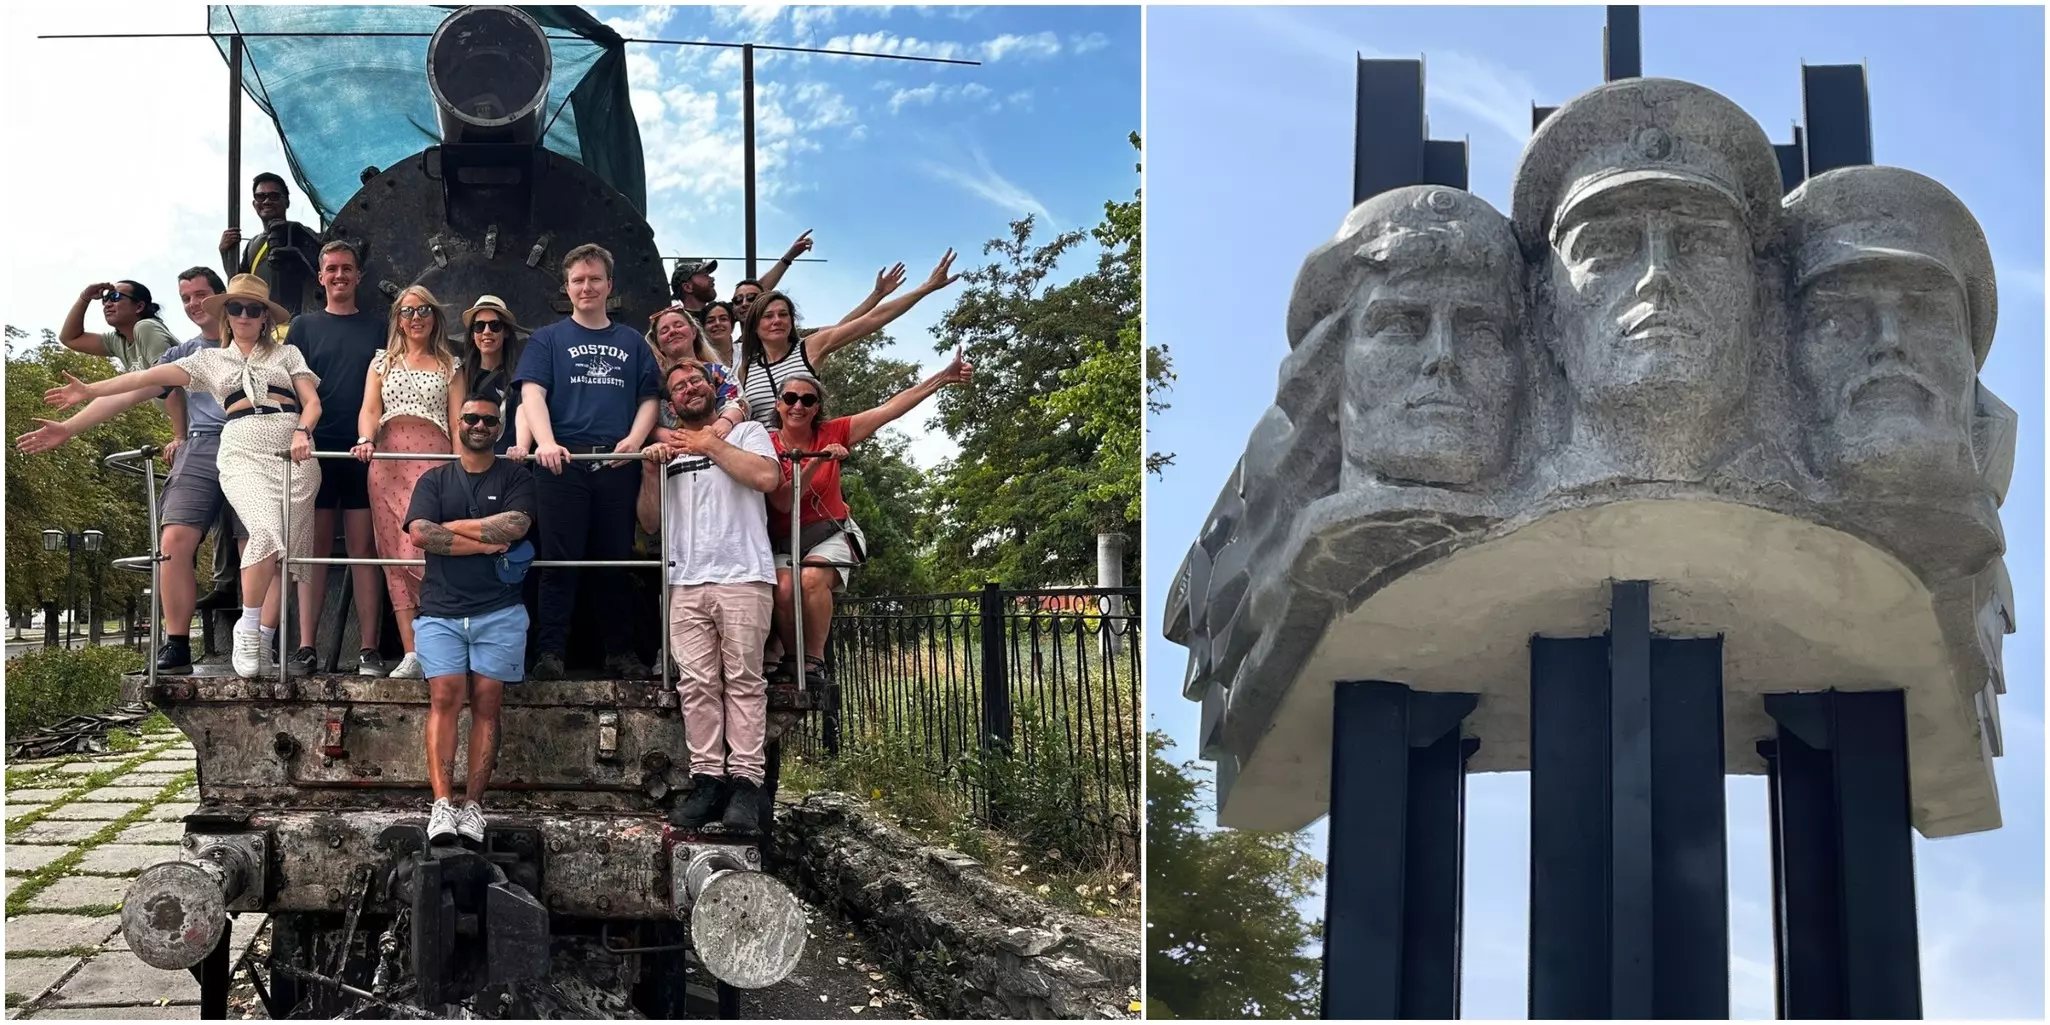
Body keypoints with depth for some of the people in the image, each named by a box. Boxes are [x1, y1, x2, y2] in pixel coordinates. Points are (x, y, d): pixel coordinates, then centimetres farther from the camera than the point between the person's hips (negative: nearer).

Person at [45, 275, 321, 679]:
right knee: (268, 533, -27)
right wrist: (90, 390, 5)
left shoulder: (287, 354, 20)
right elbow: (153, 376, 13)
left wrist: (303, 431, -10)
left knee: (288, 552, -6)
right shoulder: (211, 359, 20)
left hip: (293, 453, 2)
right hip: (243, 453, -1)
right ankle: (248, 628, -14)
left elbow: (312, 402, 12)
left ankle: (263, 643, 3)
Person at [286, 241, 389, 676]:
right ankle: (306, 647, 1)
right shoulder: (304, 326, 13)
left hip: (365, 450, 0)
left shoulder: (378, 327, 13)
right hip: (316, 449, 0)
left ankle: (369, 650, -3)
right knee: (315, 548, 0)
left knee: (364, 549, -2)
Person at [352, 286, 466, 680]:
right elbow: (369, 409, 9)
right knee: (395, 557, -5)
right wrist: (366, 439, -13)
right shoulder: (382, 361, 21)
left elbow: (457, 421, 11)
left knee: (426, 551, -20)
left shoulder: (449, 366, 18)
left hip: (434, 459, -2)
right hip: (388, 463, 2)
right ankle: (412, 655, -6)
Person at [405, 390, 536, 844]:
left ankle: (473, 806, -5)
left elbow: (515, 526, -9)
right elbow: (420, 534, -3)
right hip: (440, 611, 1)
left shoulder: (516, 478, 10)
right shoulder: (434, 480, 14)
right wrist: (485, 542, -7)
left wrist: (451, 527, -3)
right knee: (445, 698, -12)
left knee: (486, 702, -4)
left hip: (499, 611, 0)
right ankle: (442, 804, -17)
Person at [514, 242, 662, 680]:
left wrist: (635, 438, -7)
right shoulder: (548, 340, 10)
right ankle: (550, 653, -1)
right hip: (563, 463, -2)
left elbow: (648, 399, 13)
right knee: (559, 562, -3)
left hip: (618, 465, 2)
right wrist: (546, 442, -20)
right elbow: (532, 393, -3)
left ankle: (620, 652, 12)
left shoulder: (632, 342, 17)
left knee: (617, 562, 5)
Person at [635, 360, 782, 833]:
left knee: (743, 681, -8)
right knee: (697, 684, -4)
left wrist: (712, 445, 1)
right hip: (686, 582, 4)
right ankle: (706, 779, -4)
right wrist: (650, 473, 5)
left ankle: (745, 781, -10)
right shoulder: (670, 452, 25)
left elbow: (767, 477, -8)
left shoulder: (747, 432, 13)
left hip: (742, 576, -4)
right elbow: (650, 523, 21)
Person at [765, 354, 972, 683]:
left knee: (812, 578, -31)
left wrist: (943, 377, -8)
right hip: (784, 541, 0)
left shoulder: (832, 434, -1)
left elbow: (890, 409, -4)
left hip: (830, 534, 0)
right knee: (783, 588, -30)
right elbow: (782, 502, -17)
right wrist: (815, 463, -29)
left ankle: (815, 660, -19)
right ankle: (791, 659, -8)